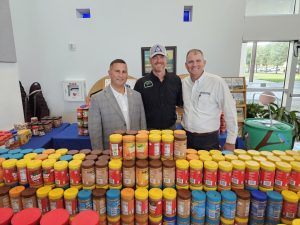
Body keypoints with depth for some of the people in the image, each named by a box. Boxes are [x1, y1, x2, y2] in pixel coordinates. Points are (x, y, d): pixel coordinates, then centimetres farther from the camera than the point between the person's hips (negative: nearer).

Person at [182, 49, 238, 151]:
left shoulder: (217, 82, -14)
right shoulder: (184, 82, 1)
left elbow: (230, 112, -10)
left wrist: (230, 141, -7)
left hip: (208, 139, -4)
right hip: (186, 137, 4)